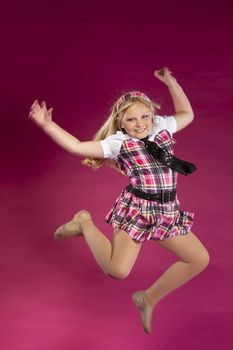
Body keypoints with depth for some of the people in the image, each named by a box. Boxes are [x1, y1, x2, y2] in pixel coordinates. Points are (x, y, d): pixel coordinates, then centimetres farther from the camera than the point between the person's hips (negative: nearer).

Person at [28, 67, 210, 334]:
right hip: (135, 209, -6)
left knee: (200, 259, 6)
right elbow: (76, 147, -11)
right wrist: (46, 124, -19)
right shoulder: (118, 142, -5)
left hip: (167, 212, 6)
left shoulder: (162, 127, 10)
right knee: (116, 271, -14)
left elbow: (187, 114, 25)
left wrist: (171, 82, 17)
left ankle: (148, 299, 19)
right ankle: (85, 223, 12)